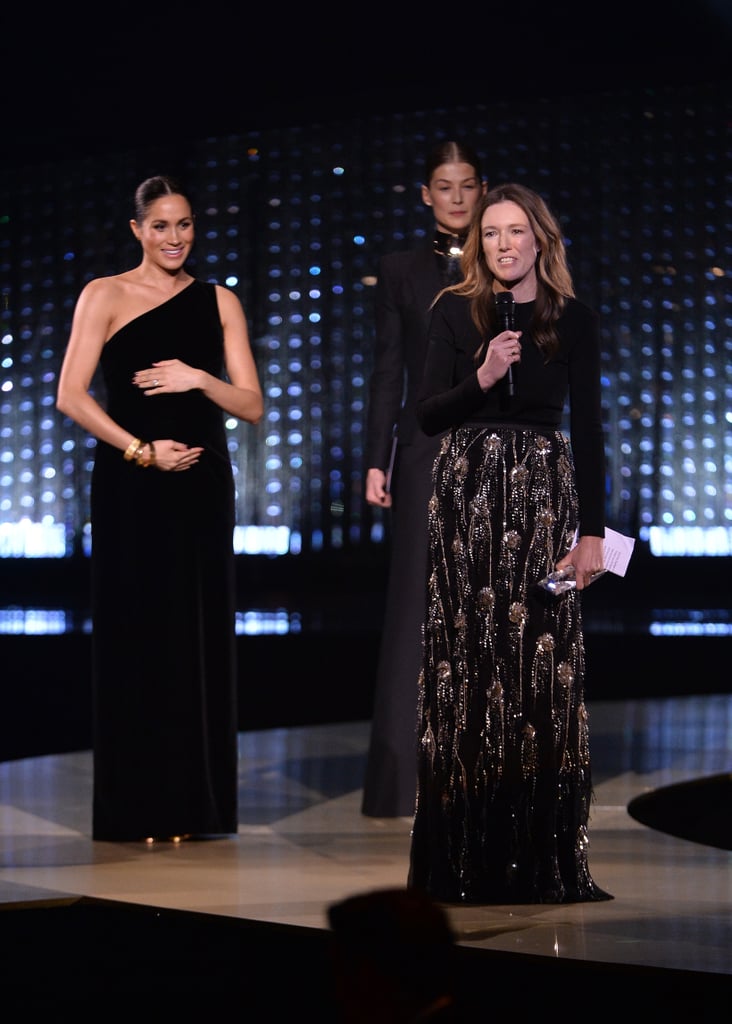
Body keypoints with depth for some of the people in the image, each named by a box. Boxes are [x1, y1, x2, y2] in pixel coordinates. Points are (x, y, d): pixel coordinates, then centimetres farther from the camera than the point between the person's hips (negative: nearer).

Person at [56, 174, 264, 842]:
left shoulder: (220, 302, 11)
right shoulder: (106, 296, 2)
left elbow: (252, 405, 6)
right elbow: (71, 396, -6)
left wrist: (199, 378, -11)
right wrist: (140, 449, -13)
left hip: (202, 485, 3)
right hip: (130, 485, -3)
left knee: (201, 634, 3)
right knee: (133, 633, -3)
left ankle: (197, 801, 10)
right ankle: (135, 806, 3)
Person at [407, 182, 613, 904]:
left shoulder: (575, 320, 7)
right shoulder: (455, 311, 7)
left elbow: (588, 430, 5)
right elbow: (426, 414, 3)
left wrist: (592, 531, -1)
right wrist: (483, 376, -14)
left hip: (545, 495, 0)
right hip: (467, 495, 0)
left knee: (543, 666, -4)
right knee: (467, 665, -3)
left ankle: (543, 860, 2)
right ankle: (466, 862, 3)